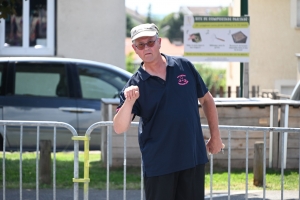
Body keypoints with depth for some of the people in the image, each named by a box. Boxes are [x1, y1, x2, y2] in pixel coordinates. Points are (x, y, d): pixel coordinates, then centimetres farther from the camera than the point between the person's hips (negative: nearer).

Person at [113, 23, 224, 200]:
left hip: (194, 157, 2)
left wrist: (215, 136, 10)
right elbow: (119, 128, -15)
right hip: (158, 163, -2)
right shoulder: (135, 85, -5)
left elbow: (206, 99, 13)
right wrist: (129, 102, -32)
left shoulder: (184, 66, 2)